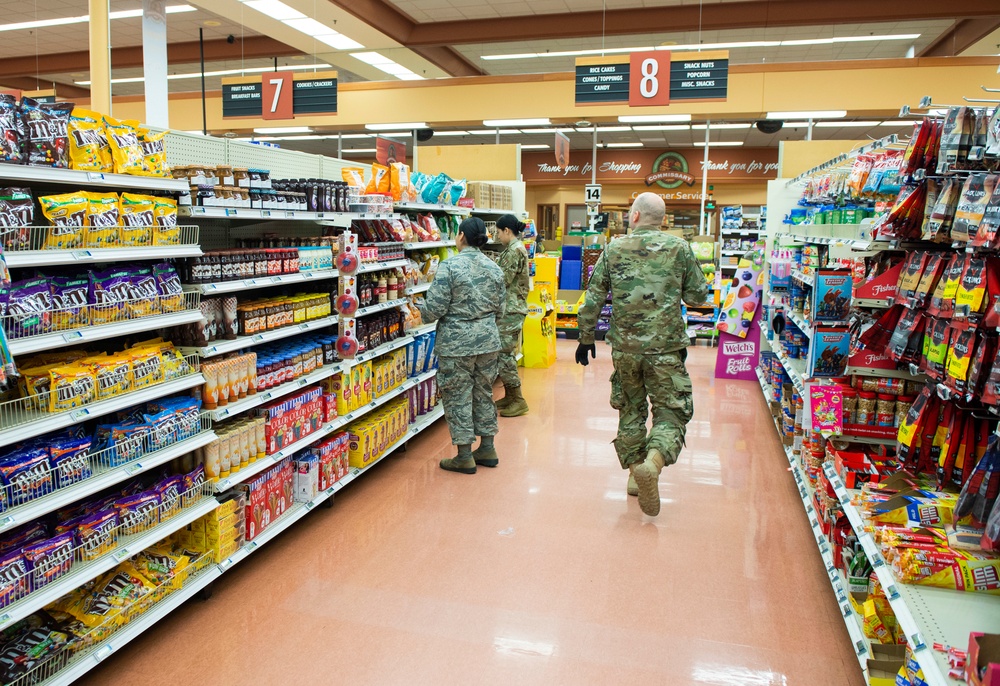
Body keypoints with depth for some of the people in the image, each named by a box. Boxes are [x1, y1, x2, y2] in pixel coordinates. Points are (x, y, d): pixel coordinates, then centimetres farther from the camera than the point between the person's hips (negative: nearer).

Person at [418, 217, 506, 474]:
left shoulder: (449, 266, -14)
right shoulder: (494, 267, 4)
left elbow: (435, 308, -15)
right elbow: (499, 309, 10)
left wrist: (420, 312, 6)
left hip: (457, 343, -6)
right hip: (488, 340, 6)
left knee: (457, 396, 4)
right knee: (484, 393, 17)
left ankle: (464, 456, 11)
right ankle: (487, 449, 26)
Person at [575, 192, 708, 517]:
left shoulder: (614, 249, 1)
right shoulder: (680, 248, -2)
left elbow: (593, 298, 1)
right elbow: (698, 296, 3)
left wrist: (586, 338, 11)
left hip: (625, 347, 2)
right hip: (666, 347, -2)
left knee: (630, 410, 18)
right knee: (671, 412, 5)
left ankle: (635, 473, 26)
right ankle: (652, 463, -20)